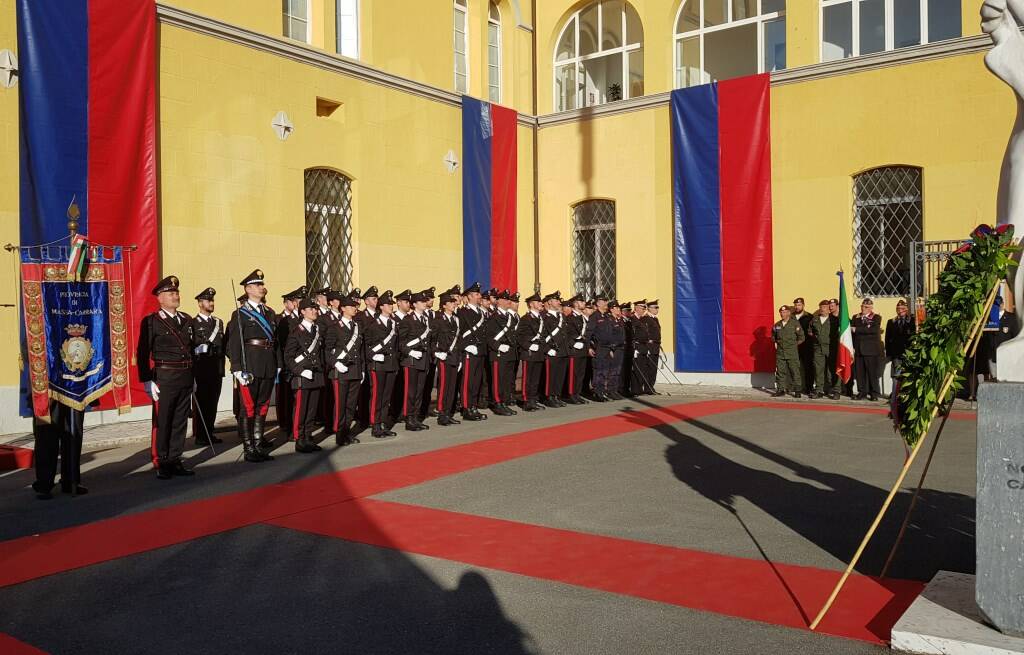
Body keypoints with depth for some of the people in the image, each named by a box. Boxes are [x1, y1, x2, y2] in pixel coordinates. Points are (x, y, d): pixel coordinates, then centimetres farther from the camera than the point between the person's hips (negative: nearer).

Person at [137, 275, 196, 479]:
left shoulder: (187, 320, 13)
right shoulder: (151, 322, -4)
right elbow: (142, 353, -7)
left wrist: (193, 376, 14)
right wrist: (147, 381, -13)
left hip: (186, 378, 6)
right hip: (164, 378, -6)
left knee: (180, 421, 10)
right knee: (161, 422, 0)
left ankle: (175, 461, 19)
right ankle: (161, 464, 9)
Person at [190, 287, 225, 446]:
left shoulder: (219, 322, 17)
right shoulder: (193, 323, -1)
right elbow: (192, 346, -9)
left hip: (217, 369, 5)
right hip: (201, 370, -5)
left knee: (213, 402, 6)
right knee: (200, 403, -2)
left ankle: (210, 433, 14)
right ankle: (200, 436, 4)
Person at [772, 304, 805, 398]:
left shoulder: (795, 323, -4)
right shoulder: (777, 325, 9)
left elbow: (801, 338, -1)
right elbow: (773, 336, 26)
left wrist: (794, 345, 0)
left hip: (792, 352, -4)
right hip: (780, 352, 4)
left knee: (795, 371, -3)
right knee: (780, 371, 6)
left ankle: (797, 390, 3)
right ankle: (781, 389, 14)